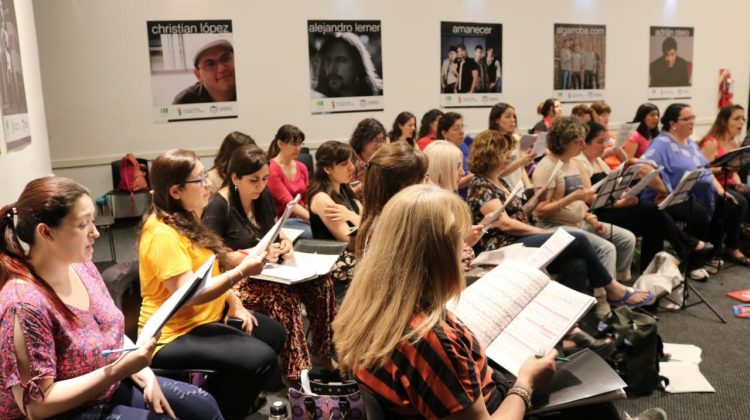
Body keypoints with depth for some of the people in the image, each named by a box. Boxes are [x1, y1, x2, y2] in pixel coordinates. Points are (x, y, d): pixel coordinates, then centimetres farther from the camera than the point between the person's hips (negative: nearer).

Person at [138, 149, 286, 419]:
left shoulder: (185, 221, 9)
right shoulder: (162, 234, -23)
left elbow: (210, 270, 17)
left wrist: (234, 303, 3)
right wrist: (241, 272, -26)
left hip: (207, 318, 10)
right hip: (175, 334, -10)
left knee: (274, 334, 11)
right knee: (260, 358, -23)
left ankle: (237, 395, 26)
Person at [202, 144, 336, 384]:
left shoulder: (263, 196, 7)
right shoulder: (218, 206, -14)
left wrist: (285, 243, -4)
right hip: (233, 281, -7)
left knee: (320, 282, -16)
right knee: (284, 297, -34)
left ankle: (324, 353, -5)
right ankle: (295, 372, -25)